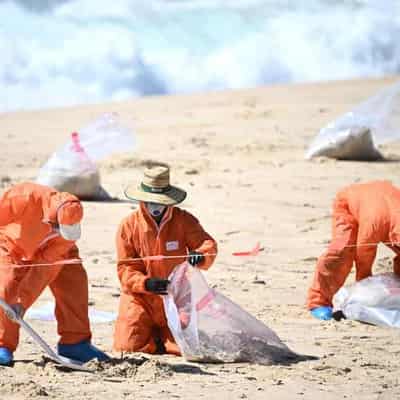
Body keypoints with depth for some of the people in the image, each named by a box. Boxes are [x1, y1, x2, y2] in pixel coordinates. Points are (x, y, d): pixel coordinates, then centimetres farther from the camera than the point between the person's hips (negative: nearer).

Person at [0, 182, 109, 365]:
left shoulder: (71, 224, -31)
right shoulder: (28, 198, -42)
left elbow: (47, 266, -29)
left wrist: (23, 299, -32)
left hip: (50, 250, 2)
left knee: (73, 284, -12)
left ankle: (74, 342, -2)